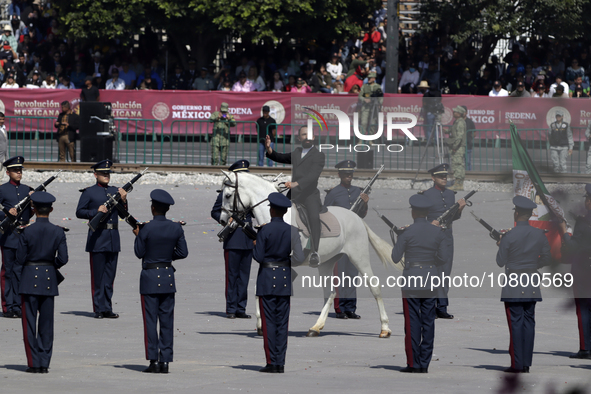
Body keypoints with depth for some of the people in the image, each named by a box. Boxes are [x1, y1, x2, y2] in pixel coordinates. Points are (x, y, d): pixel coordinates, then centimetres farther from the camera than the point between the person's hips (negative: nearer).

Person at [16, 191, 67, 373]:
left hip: (30, 279, -3)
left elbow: (20, 259, -8)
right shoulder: (58, 232, -4)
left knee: (30, 322, 3)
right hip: (49, 280, 3)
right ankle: (45, 363, 8)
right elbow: (63, 259, -5)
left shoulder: (27, 232, -11)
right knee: (46, 323, 9)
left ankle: (34, 363, 0)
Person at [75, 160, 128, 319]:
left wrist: (123, 200, -3)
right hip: (97, 237, -5)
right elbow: (79, 212, -3)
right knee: (98, 275, -3)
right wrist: (96, 212, -16)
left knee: (110, 274, 6)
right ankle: (99, 309, 1)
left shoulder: (115, 191, 14)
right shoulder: (89, 192, 1)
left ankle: (107, 308, 10)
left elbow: (123, 214, 14)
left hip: (113, 237, 5)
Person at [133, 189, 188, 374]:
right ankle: (165, 361, 6)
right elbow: (183, 253, 2)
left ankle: (154, 361, -2)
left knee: (150, 320, 1)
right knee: (167, 320, 7)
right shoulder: (176, 228, -2)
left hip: (150, 277, -4)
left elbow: (139, 253, -8)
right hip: (168, 277, 4)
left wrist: (137, 236, 8)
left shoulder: (146, 229, -14)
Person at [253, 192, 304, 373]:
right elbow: (299, 258, -7)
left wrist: (253, 247, 9)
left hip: (267, 278, -4)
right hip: (285, 278, 4)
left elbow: (259, 257, -11)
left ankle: (272, 363, -4)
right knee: (282, 323, 7)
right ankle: (280, 363, 7)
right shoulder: (291, 231, 0)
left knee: (269, 322, -1)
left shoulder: (264, 230, -10)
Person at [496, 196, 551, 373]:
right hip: (532, 286, 4)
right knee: (529, 322, 8)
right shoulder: (540, 235, 1)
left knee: (516, 323, -2)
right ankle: (527, 363, 8)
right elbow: (546, 258, 8)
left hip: (513, 287, -4)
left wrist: (500, 246, 12)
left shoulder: (509, 236, -13)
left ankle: (517, 363, -3)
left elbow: (500, 262, -6)